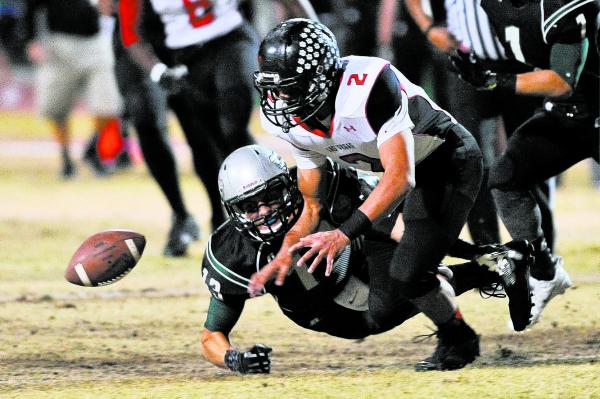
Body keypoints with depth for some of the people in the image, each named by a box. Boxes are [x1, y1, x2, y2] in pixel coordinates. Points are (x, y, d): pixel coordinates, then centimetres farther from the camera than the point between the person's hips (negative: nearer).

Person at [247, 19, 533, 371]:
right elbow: (312, 207, -1)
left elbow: (400, 177, -39)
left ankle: (458, 340, 6)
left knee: (406, 275, -22)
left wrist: (344, 235, -47)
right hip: (411, 171, 8)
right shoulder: (292, 122, -12)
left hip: (451, 161, -8)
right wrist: (285, 255, -19)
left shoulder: (367, 87, -36)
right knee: (382, 308, -1)